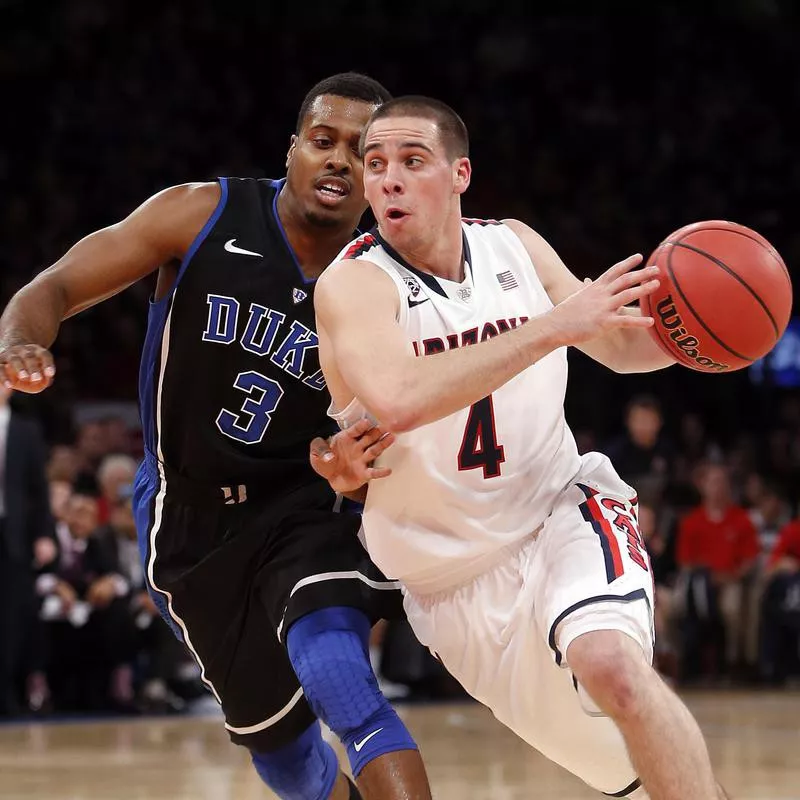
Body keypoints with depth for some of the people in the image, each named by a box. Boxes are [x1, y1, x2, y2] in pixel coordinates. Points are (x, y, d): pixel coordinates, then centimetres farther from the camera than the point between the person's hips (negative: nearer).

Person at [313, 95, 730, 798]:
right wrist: (554, 326, -37)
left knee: (611, 662, -31)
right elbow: (397, 401, -38)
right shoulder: (353, 284, -17)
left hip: (564, 509, 1)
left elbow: (621, 347, 12)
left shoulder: (516, 246, -2)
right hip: (454, 578, -1)